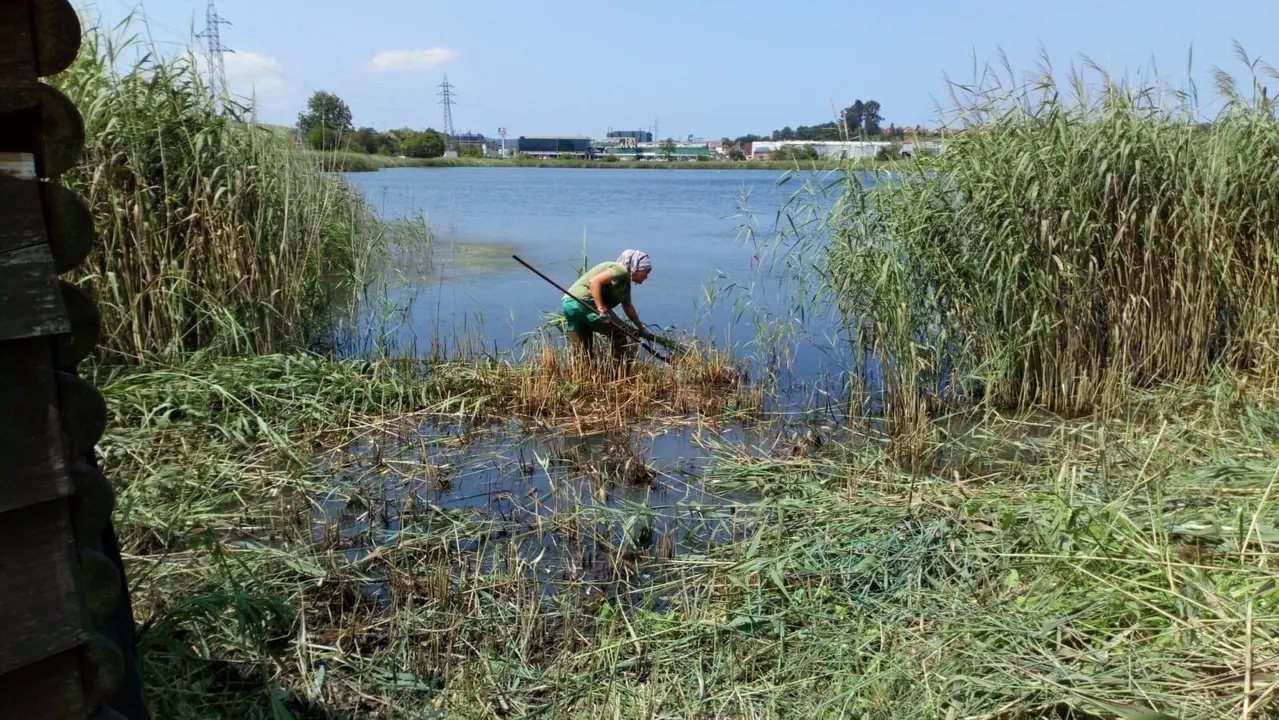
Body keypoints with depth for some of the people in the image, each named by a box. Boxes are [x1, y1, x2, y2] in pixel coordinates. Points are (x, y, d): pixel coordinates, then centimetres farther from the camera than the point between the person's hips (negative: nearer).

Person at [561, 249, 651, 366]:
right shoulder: (621, 270, -6)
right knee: (621, 336, -2)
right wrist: (601, 308, -23)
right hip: (584, 302, -10)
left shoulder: (626, 281, 24)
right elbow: (594, 281, -19)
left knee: (582, 353, 12)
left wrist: (641, 328, 45)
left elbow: (628, 307, 37)